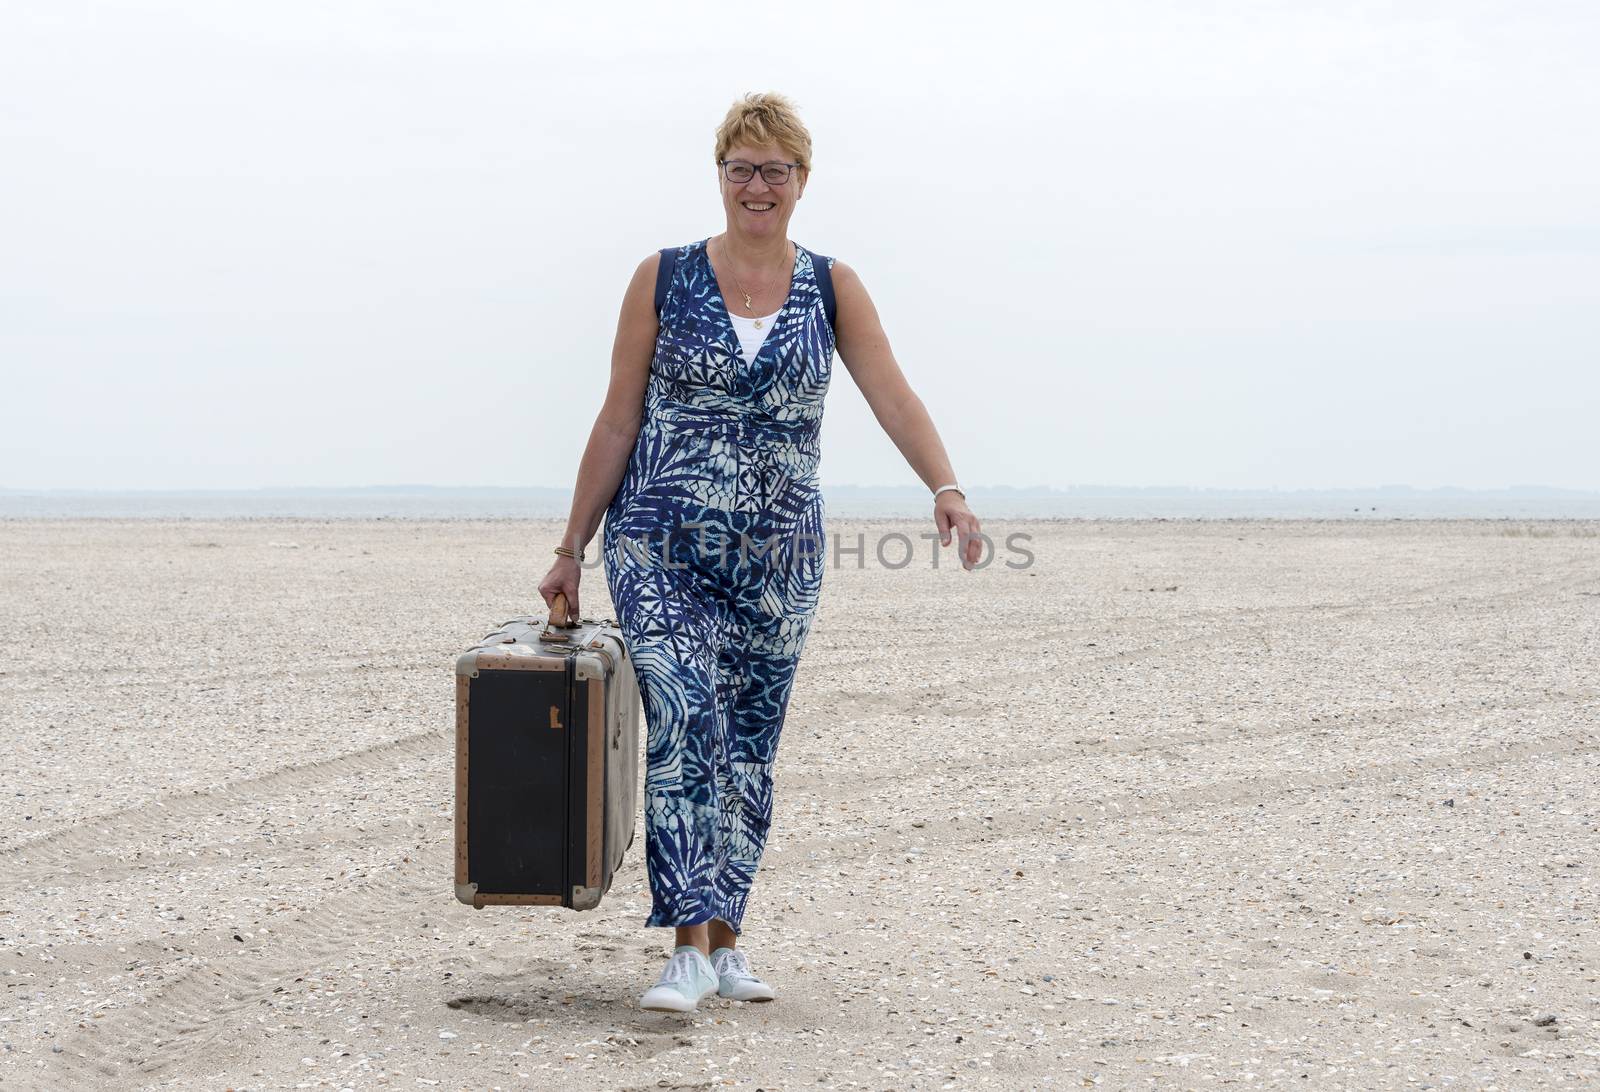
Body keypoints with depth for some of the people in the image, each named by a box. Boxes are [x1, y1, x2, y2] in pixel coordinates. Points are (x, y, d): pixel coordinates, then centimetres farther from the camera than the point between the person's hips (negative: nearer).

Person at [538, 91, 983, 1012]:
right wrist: (573, 548, 4)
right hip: (662, 547, -2)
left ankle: (725, 938, 21)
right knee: (685, 724, -17)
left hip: (778, 557, 2)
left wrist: (948, 490, -26)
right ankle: (690, 947, -18)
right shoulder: (663, 280, 1)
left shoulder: (832, 288, 4)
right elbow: (618, 424, 4)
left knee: (750, 750, 8)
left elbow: (894, 398, -9)